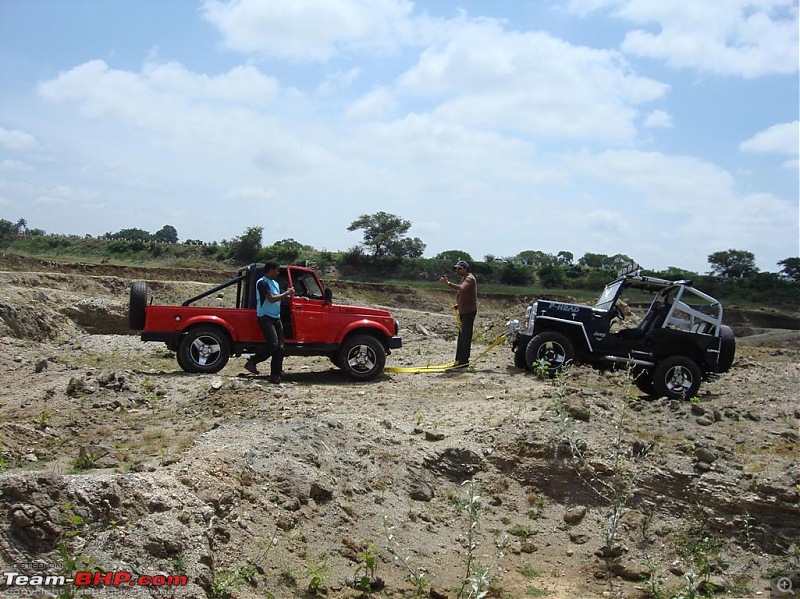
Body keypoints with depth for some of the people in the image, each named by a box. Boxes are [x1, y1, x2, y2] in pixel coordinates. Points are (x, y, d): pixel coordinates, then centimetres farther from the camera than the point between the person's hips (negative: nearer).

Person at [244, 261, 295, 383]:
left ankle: (275, 375, 5)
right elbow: (271, 299, -20)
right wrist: (287, 293, -12)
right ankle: (252, 362, -6)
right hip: (265, 317, -9)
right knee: (273, 344, -21)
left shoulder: (275, 283, 18)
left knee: (280, 348, 2)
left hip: (276, 318, 9)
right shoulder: (262, 282, -11)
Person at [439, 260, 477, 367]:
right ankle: (459, 360, 20)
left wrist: (448, 283, -37)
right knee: (461, 335, 14)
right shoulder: (464, 278, 18)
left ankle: (464, 361, -4)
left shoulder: (470, 278, -14)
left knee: (466, 336, -8)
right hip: (463, 311, 11)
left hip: (469, 311, -11)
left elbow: (462, 288, -35)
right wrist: (458, 304, 13)